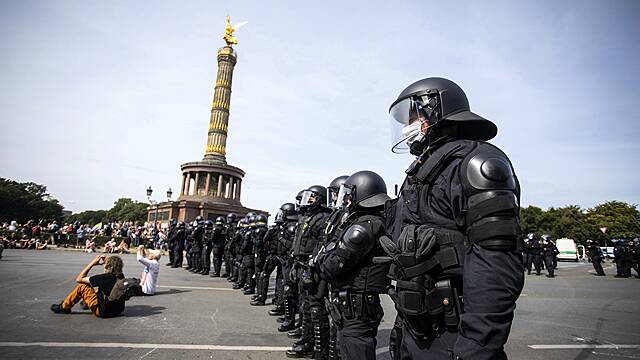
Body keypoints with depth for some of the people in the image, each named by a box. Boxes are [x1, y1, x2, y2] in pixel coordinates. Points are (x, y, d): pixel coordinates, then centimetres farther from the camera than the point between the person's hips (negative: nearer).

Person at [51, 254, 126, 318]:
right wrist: (107, 260, 10)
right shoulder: (121, 276, -3)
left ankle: (64, 307, 19)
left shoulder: (106, 277, -22)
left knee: (82, 286, -1)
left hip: (104, 312, -7)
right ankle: (85, 303, 47)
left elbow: (79, 279, -10)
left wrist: (92, 263, -6)